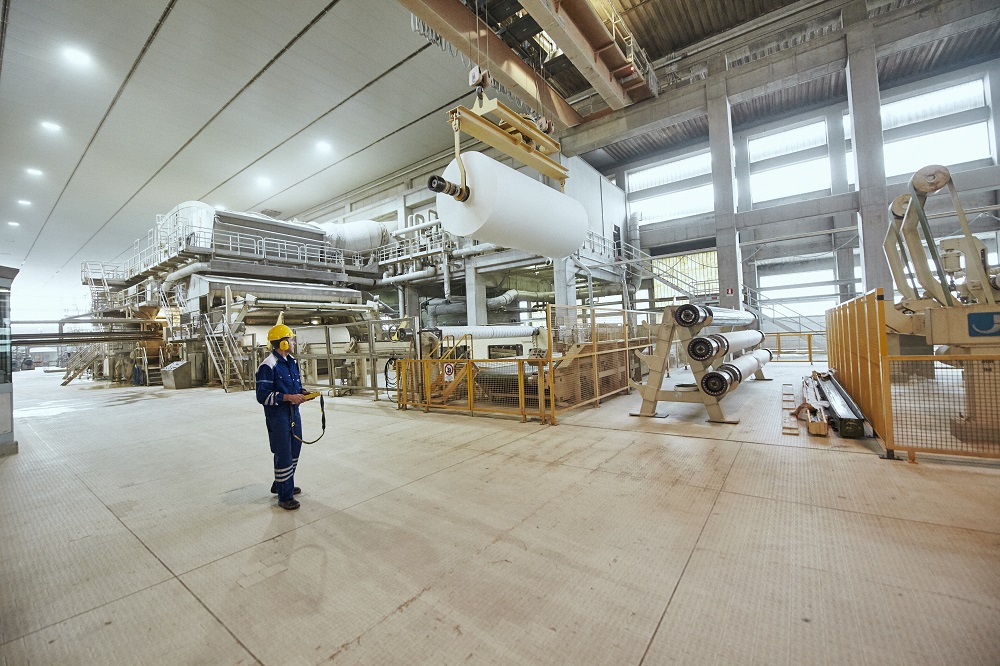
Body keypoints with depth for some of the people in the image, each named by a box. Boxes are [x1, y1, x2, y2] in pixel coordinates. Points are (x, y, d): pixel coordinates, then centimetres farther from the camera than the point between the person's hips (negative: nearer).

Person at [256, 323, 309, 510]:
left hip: (293, 412, 9)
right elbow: (262, 396, -20)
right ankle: (285, 496, 16)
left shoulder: (292, 361, 9)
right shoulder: (268, 366, -18)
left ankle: (281, 485, 40)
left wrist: (303, 393, 0)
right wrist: (289, 397, -24)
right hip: (277, 416, -9)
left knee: (294, 451, 19)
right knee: (283, 455, 1)